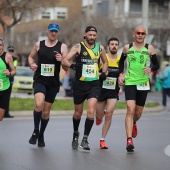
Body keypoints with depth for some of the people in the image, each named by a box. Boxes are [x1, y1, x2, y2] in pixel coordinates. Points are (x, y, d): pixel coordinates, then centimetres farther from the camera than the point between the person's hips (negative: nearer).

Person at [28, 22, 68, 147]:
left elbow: (66, 68, 0)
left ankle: (41, 135, 30)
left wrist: (61, 60, -21)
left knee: (46, 111, 8)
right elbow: (31, 56, 21)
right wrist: (32, 64, 0)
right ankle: (35, 131, -4)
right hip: (39, 80, -1)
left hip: (53, 82, 1)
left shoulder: (62, 47, 1)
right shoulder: (39, 45, 5)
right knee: (39, 104, -24)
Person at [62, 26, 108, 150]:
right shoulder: (78, 47, -4)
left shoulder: (100, 48, 6)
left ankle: (85, 139, -13)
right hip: (80, 84, -1)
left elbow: (105, 62, 24)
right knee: (78, 113, 12)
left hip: (94, 84, 1)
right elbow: (65, 61, -11)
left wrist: (104, 72, 6)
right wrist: (72, 65, -31)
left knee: (91, 111, -16)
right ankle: (76, 134, 39)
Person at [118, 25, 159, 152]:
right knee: (130, 110, -17)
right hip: (130, 82, -1)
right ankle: (129, 140, -20)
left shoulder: (149, 48, 2)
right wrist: (121, 74, 3)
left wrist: (151, 69, -17)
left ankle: (133, 124, 49)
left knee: (138, 113, 11)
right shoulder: (127, 48, 4)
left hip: (143, 83, 1)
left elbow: (156, 65, 5)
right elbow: (121, 62, 18)